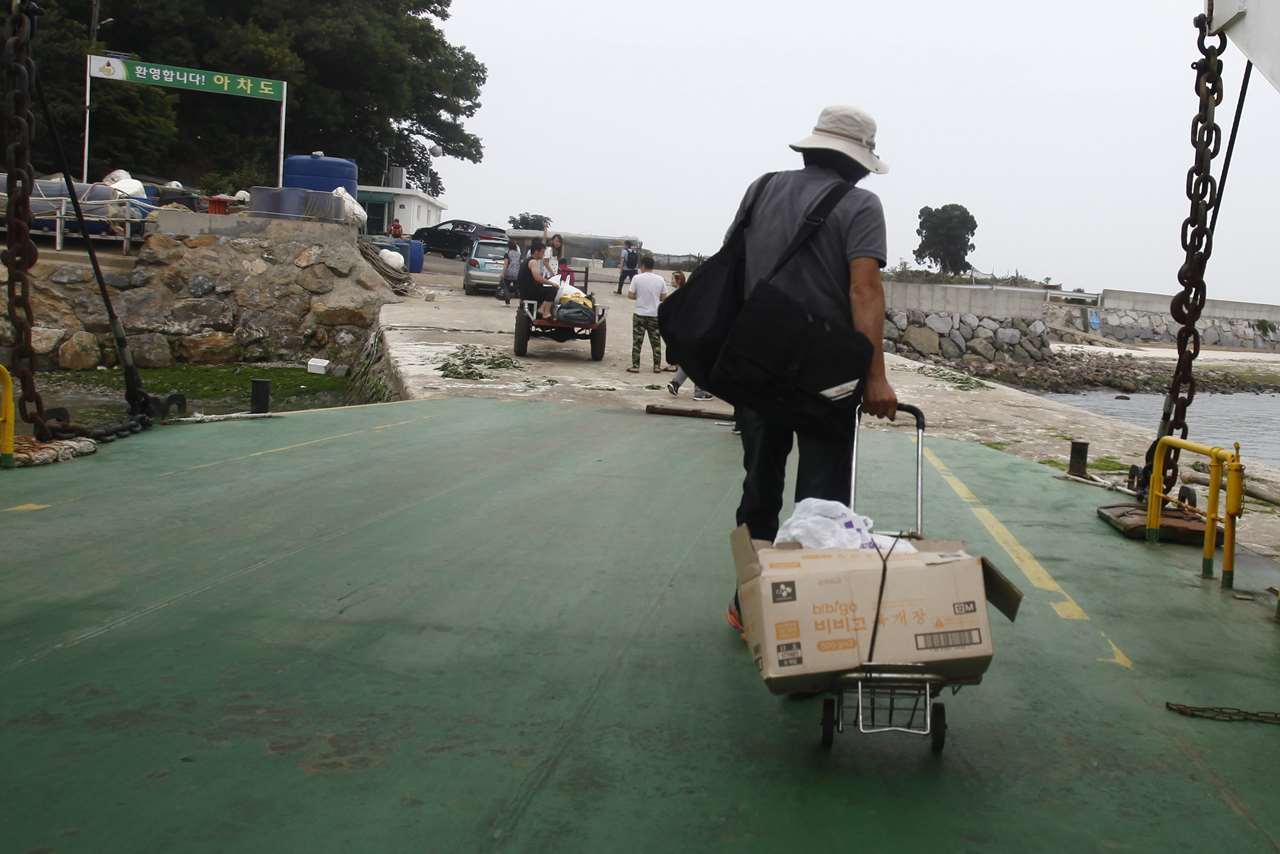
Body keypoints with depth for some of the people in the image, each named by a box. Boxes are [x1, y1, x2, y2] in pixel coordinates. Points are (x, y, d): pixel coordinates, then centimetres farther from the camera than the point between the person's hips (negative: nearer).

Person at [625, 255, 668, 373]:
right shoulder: (660, 279, -1)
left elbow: (630, 295, -8)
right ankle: (657, 366, 13)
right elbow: (664, 297, 3)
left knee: (637, 342, 4)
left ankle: (635, 366, 4)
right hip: (655, 315, 2)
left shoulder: (637, 278, -9)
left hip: (640, 314, -2)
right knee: (656, 342, 10)